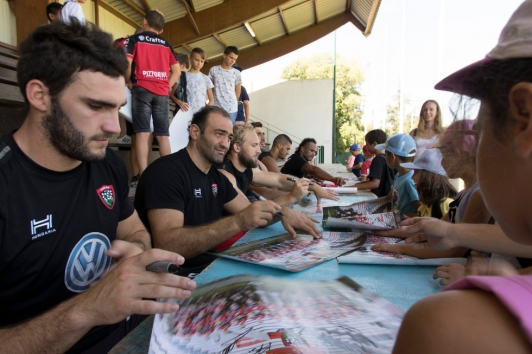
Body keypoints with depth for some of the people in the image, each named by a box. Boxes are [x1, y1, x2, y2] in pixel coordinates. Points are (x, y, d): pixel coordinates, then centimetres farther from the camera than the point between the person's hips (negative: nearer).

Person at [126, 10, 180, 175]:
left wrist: (128, 82, 12)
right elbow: (177, 71, 14)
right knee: (163, 134, 2)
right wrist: (166, 86, 13)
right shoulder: (166, 44, 19)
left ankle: (144, 176, -13)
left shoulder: (135, 39, 9)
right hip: (162, 92, 3)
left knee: (142, 132, -7)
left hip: (142, 89, -3)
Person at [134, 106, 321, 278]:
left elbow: (251, 212, 11)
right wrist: (237, 222, -36)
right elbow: (167, 245, -29)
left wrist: (281, 212, -10)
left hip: (213, 267, 8)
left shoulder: (216, 177, 10)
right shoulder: (166, 171, -18)